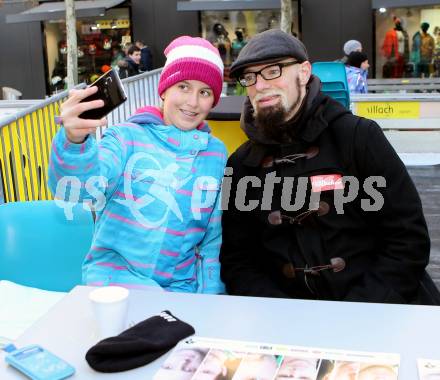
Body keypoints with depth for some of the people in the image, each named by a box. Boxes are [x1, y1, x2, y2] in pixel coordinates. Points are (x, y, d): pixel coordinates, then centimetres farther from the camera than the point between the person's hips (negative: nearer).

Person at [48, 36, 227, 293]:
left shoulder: (216, 153, 6)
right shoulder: (127, 137, -3)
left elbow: (215, 236, 10)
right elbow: (75, 189, -20)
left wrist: (209, 295, -1)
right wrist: (75, 141, -40)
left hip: (182, 287, 3)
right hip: (115, 273, -3)